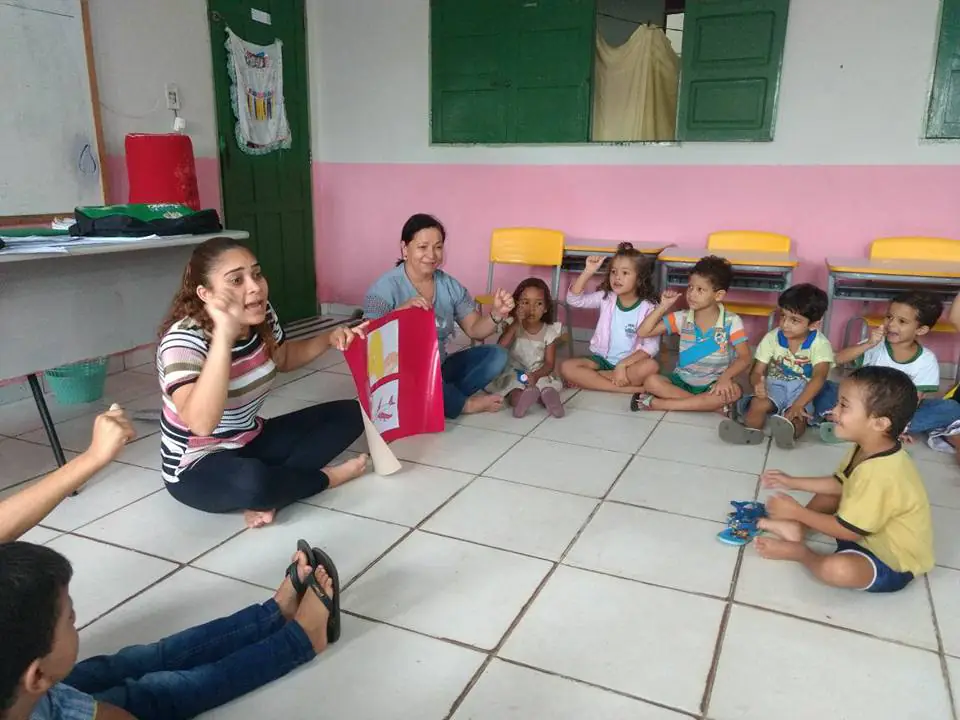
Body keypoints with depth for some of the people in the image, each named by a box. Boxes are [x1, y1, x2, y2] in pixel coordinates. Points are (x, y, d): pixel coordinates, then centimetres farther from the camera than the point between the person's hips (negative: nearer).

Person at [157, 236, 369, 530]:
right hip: (198, 468, -7)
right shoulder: (184, 340, -26)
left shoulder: (262, 315, -7)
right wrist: (224, 336, -47)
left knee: (349, 413, 1)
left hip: (251, 442, 8)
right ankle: (324, 477, -8)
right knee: (251, 482, -40)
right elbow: (202, 424, -41)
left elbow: (283, 359, 15)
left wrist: (329, 339, -3)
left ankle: (273, 488, -15)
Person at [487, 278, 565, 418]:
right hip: (512, 372, -1)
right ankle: (518, 395, -58)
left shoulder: (549, 331, -3)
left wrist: (536, 375, -27)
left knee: (553, 383, -26)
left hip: (538, 374, 1)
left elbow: (549, 363, -5)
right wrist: (516, 324, -25)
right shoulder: (512, 325, -4)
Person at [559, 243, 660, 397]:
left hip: (630, 362, -3)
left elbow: (651, 346, -16)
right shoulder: (605, 298, -1)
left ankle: (586, 380, -26)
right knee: (567, 367, -23)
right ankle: (628, 388, -24)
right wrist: (588, 271, -22)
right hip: (602, 359, 3)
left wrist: (622, 364, -27)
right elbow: (574, 299, -11)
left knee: (650, 366, -36)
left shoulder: (648, 308, -9)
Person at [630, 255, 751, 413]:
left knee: (734, 392, -36)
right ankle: (709, 404, -26)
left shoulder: (731, 322, -9)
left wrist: (725, 377, -32)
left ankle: (658, 403, -32)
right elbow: (643, 332, -5)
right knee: (651, 381, -26)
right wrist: (663, 307, -12)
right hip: (682, 381, 2)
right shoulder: (682, 318, -2)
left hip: (712, 385, -1)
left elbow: (744, 357, -14)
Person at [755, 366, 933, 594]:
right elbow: (840, 484, 13)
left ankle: (798, 552, -6)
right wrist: (792, 482, 10)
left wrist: (797, 512, -18)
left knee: (837, 568, -36)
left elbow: (848, 531, -27)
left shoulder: (879, 474, -36)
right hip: (871, 532, 10)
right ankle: (794, 529, 3)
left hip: (893, 562, -10)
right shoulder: (868, 449, -5)